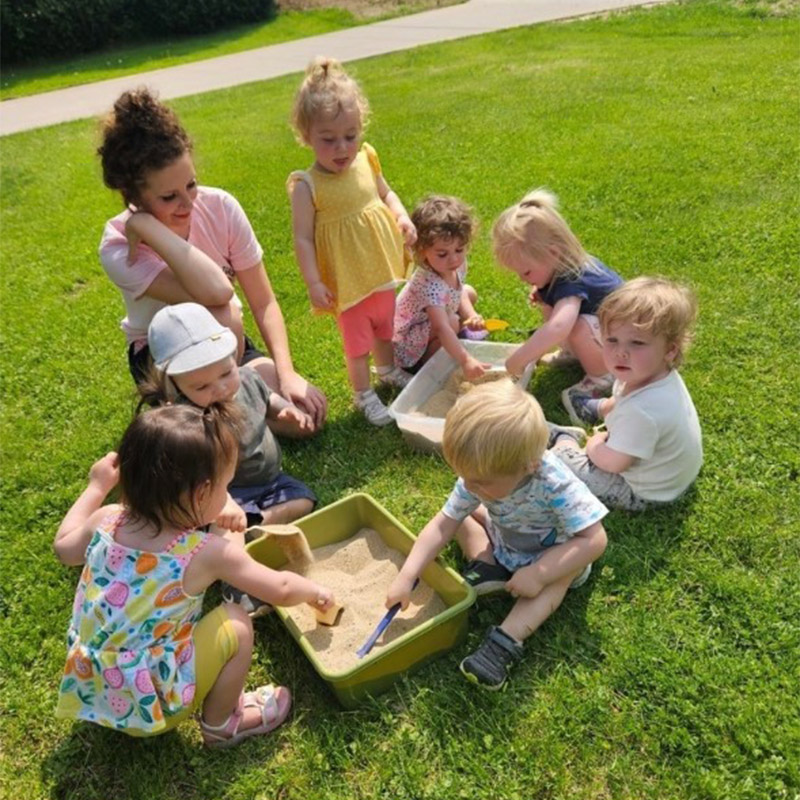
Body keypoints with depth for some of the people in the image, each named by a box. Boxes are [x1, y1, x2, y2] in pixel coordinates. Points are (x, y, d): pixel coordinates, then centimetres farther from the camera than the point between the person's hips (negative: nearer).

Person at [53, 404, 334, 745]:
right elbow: (282, 590, -12)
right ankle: (221, 724, 14)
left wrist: (97, 486, 21)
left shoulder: (106, 521, -10)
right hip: (152, 707, -6)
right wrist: (315, 591, 8)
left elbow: (64, 547, 13)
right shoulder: (206, 553, -23)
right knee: (235, 624, -7)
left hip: (89, 693, 7)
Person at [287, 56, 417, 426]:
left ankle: (388, 370, 53)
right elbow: (302, 238, -19)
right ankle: (363, 395, 33)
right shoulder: (307, 186, -21)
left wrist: (402, 217, -6)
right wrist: (313, 283, -23)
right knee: (357, 340, 11)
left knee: (384, 327, 27)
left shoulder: (365, 161, -6)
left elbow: (386, 193, 12)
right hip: (348, 282, -6)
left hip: (382, 272, 6)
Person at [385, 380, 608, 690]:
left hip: (550, 552, -4)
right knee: (462, 515, -7)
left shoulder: (556, 486, -40)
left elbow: (594, 539, -38)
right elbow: (443, 525, -22)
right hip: (502, 543, 5)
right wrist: (407, 576, -30)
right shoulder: (480, 477, -26)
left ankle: (506, 641, -39)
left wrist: (538, 574, -43)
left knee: (558, 572, -35)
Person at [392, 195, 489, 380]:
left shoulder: (457, 265, -14)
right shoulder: (428, 285, -39)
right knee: (452, 321, -31)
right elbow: (442, 328, -45)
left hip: (430, 321, 9)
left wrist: (471, 315, -17)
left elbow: (459, 294, 4)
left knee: (469, 293, 7)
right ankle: (426, 363, -8)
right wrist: (465, 361, -53)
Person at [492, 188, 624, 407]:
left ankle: (601, 379, -11)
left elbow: (558, 328, -55)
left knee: (578, 328, -36)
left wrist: (517, 360, -50)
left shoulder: (573, 282, -36)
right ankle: (572, 352, 15)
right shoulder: (562, 264, -10)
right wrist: (541, 293, -6)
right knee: (547, 305, 0)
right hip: (600, 322, 9)